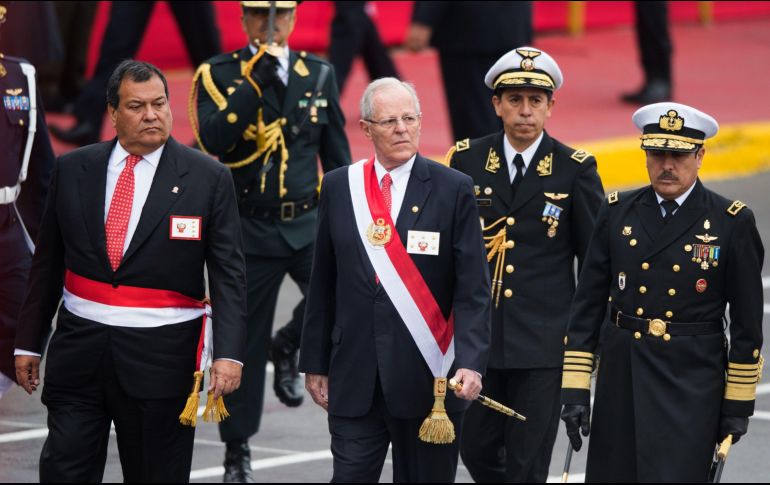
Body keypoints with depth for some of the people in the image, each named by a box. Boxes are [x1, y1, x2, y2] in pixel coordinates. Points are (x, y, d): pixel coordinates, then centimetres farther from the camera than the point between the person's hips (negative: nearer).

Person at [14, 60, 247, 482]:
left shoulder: (207, 178, -3)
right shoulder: (73, 170, 6)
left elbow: (228, 274, -6)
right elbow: (47, 264, 12)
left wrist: (229, 353, -17)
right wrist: (28, 342, 11)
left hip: (161, 354, -2)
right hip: (80, 348, 2)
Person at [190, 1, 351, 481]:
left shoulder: (319, 74, 5)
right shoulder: (219, 74, -3)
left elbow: (337, 154, 11)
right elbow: (213, 139, -20)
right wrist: (256, 81, -25)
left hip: (309, 221, 2)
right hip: (250, 229, -2)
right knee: (245, 342, 3)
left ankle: (289, 346, 9)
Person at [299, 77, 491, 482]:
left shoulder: (453, 190, -2)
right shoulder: (338, 187, 7)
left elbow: (473, 290, -5)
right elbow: (323, 285, 12)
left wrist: (470, 362, -17)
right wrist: (315, 362, 10)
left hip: (428, 382, -2)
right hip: (355, 382, 2)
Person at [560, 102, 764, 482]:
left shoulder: (733, 223, -3)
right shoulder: (617, 213, 5)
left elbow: (747, 322, 0)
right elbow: (587, 305, 5)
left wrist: (739, 403, 0)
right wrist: (574, 388, 0)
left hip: (692, 387, -3)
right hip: (622, 380, 3)